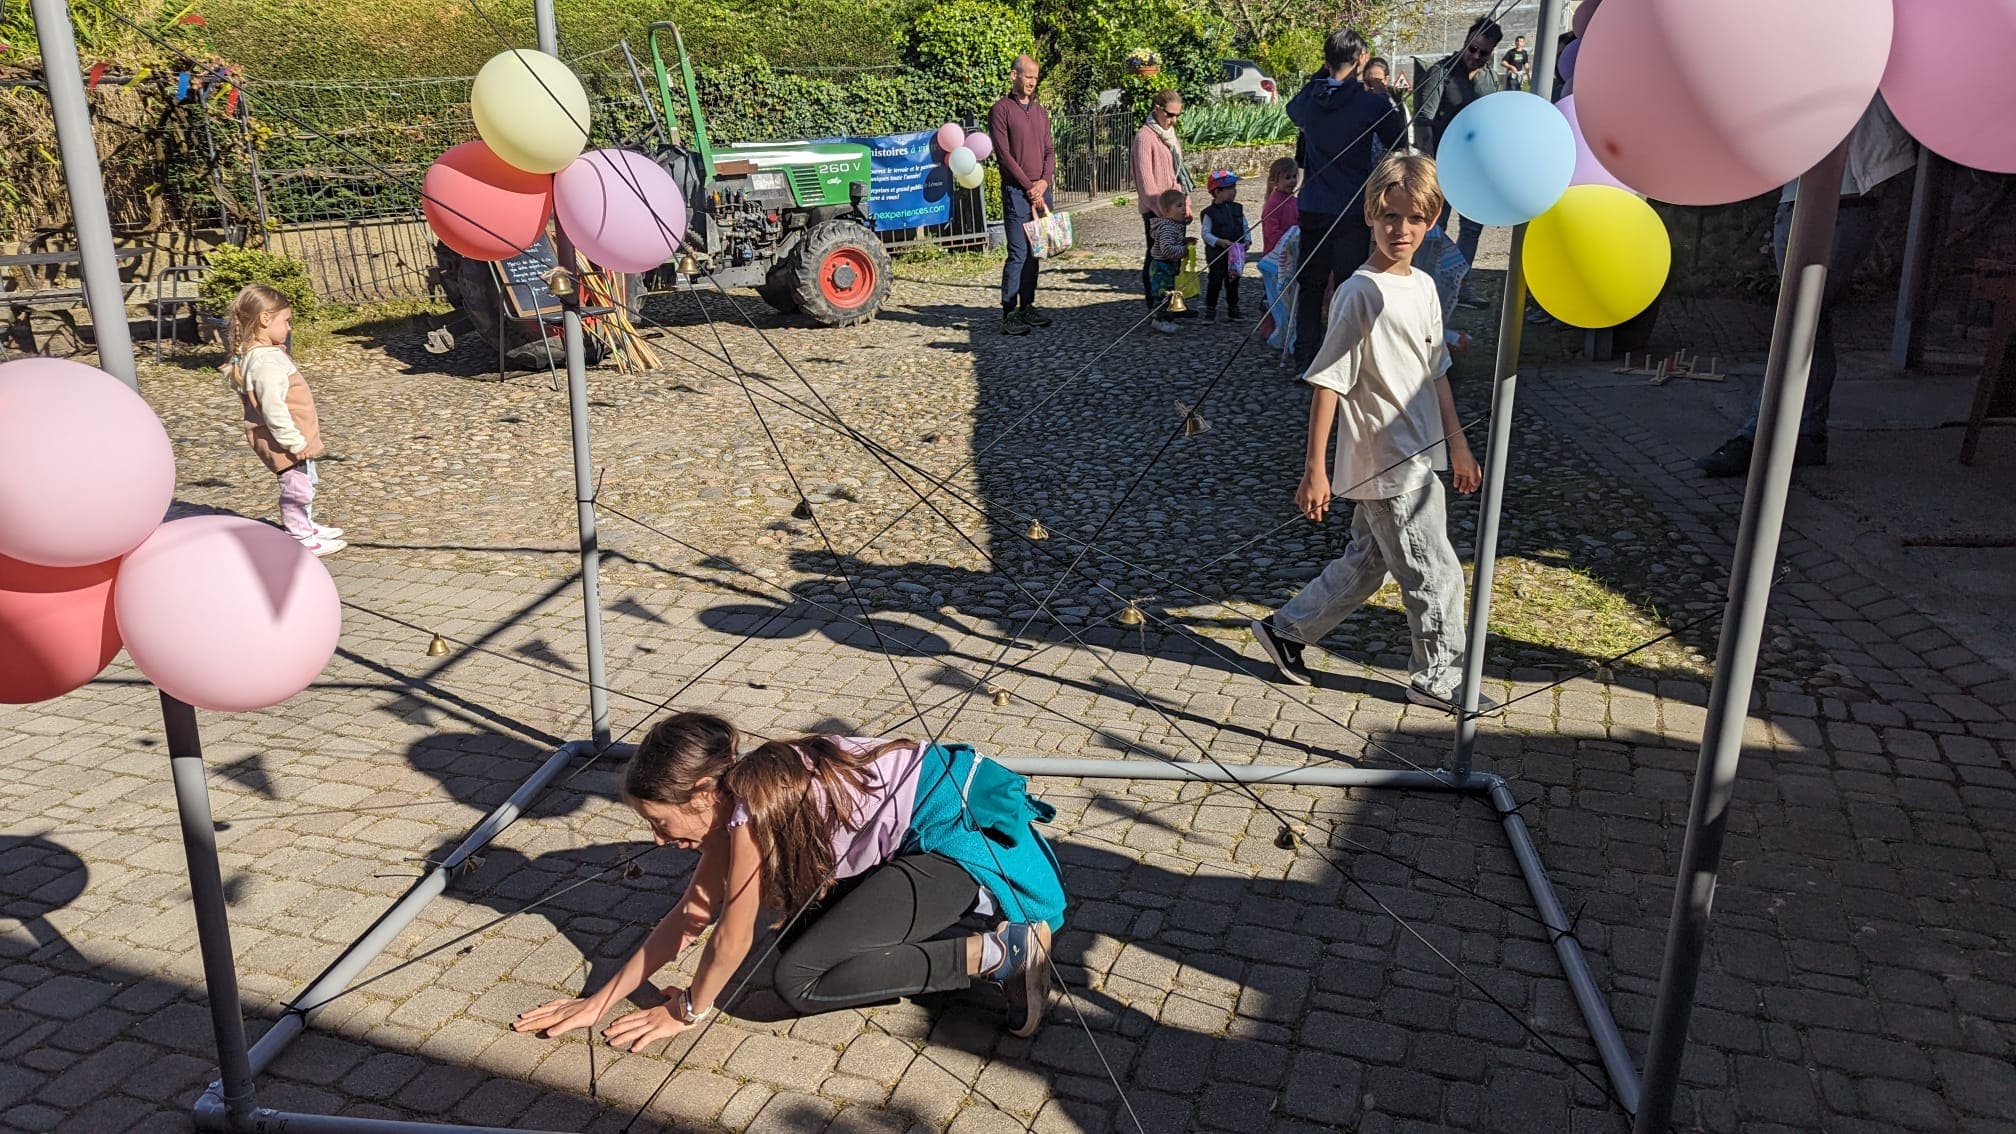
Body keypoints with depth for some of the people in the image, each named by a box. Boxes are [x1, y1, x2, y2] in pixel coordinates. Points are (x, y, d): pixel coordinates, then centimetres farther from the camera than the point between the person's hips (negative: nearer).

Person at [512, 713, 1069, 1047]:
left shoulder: (752, 805, -23)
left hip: (956, 827, -10)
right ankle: (967, 902, 12)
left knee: (799, 981, -11)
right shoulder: (730, 799, 3)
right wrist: (599, 1001, 10)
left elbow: (733, 934, -14)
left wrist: (690, 1009, 4)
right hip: (912, 836, 10)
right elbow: (689, 916, 9)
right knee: (800, 940, 12)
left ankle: (996, 954, -9)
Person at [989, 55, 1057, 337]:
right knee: (1018, 254, -10)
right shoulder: (1001, 109, -4)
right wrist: (1029, 187, -11)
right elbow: (1004, 154, -10)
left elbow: (1050, 150, 15)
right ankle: (1009, 314, -7)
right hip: (1016, 192, -6)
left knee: (1034, 252, 8)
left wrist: (1045, 180, -4)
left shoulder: (1040, 111, 16)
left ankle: (1027, 308, 15)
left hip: (1040, 190, 6)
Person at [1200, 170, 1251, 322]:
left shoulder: (1237, 209, 6)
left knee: (1233, 282, 13)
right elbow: (1206, 233, -12)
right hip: (1216, 254, -5)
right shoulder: (1210, 212, -9)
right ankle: (1210, 310, 9)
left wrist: (1247, 241, -6)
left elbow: (1245, 227, 10)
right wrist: (1219, 242, -24)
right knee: (1214, 282, -1)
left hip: (1236, 254, 5)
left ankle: (1233, 309, 24)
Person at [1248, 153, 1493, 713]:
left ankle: (1285, 630, 31)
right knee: (1435, 574, 2)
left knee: (1366, 563, 18)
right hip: (1384, 465, -8)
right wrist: (1314, 471, -17)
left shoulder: (1424, 286, 8)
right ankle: (1439, 678, 20)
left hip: (1416, 458, 8)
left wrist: (1458, 445, 19)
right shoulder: (1361, 294, -17)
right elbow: (1328, 382, -17)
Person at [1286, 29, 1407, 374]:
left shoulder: (1309, 98, 0)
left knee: (1309, 284, 11)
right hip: (1353, 210, -3)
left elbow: (1293, 111, 25)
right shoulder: (1374, 104, -11)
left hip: (1312, 209, 4)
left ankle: (1305, 360, 13)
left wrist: (1320, 75, 19)